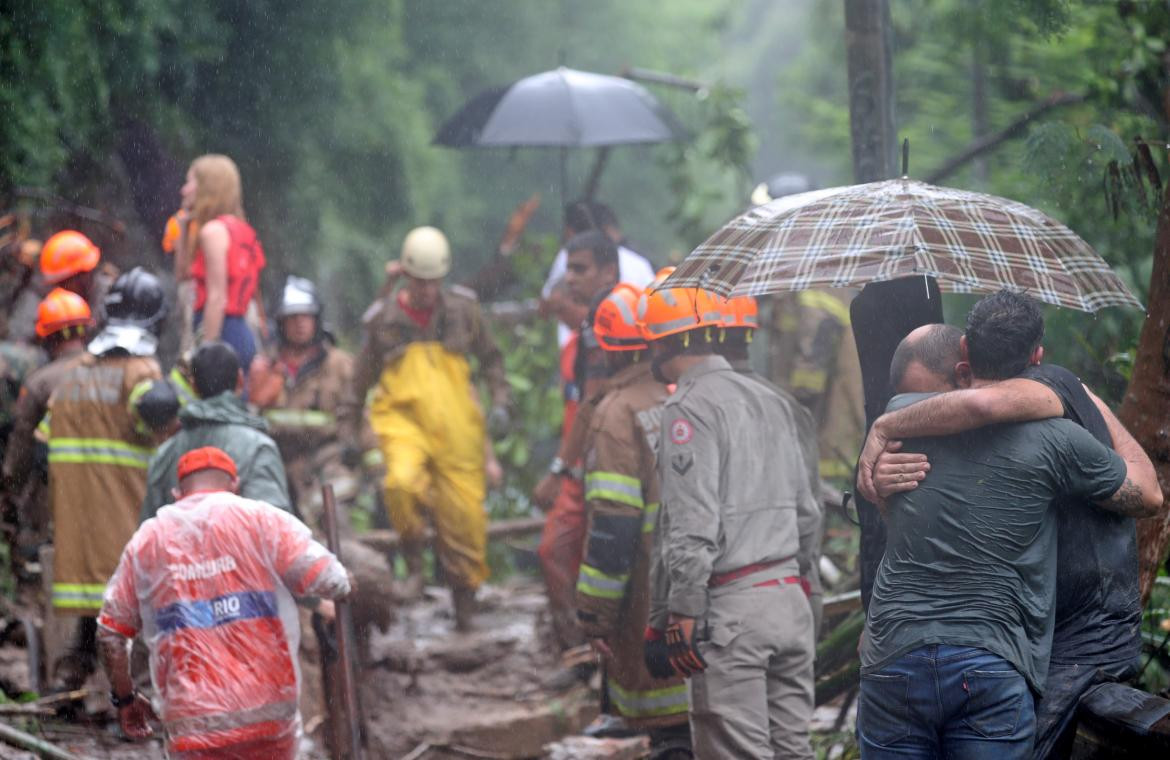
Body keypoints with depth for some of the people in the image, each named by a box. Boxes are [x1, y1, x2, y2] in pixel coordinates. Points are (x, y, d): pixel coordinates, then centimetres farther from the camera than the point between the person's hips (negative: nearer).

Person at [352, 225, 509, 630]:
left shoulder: (462, 309, 6)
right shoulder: (383, 319, 4)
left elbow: (490, 357, 19)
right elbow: (362, 377, 17)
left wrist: (499, 401, 7)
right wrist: (351, 427, 20)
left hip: (456, 428, 1)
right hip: (403, 419, -1)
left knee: (463, 513, 1)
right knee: (402, 480, -31)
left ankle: (465, 597, 18)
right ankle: (413, 563, -9)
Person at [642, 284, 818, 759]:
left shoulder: (690, 408, -9)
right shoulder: (770, 400, 16)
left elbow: (693, 526, -17)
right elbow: (805, 508, 16)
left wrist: (682, 612, -15)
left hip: (731, 608, -8)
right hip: (789, 595, 8)